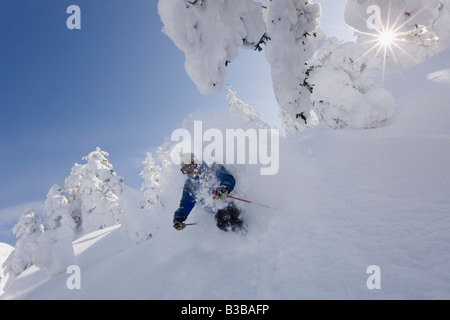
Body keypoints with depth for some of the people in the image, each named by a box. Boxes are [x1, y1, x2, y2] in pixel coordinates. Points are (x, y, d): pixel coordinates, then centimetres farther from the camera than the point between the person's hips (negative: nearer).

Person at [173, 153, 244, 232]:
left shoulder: (211, 169, -7)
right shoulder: (189, 186, 10)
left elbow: (229, 179, -19)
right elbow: (186, 205, 13)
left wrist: (224, 189, -42)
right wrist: (178, 219, -6)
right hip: (217, 210, 4)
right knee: (222, 224, -24)